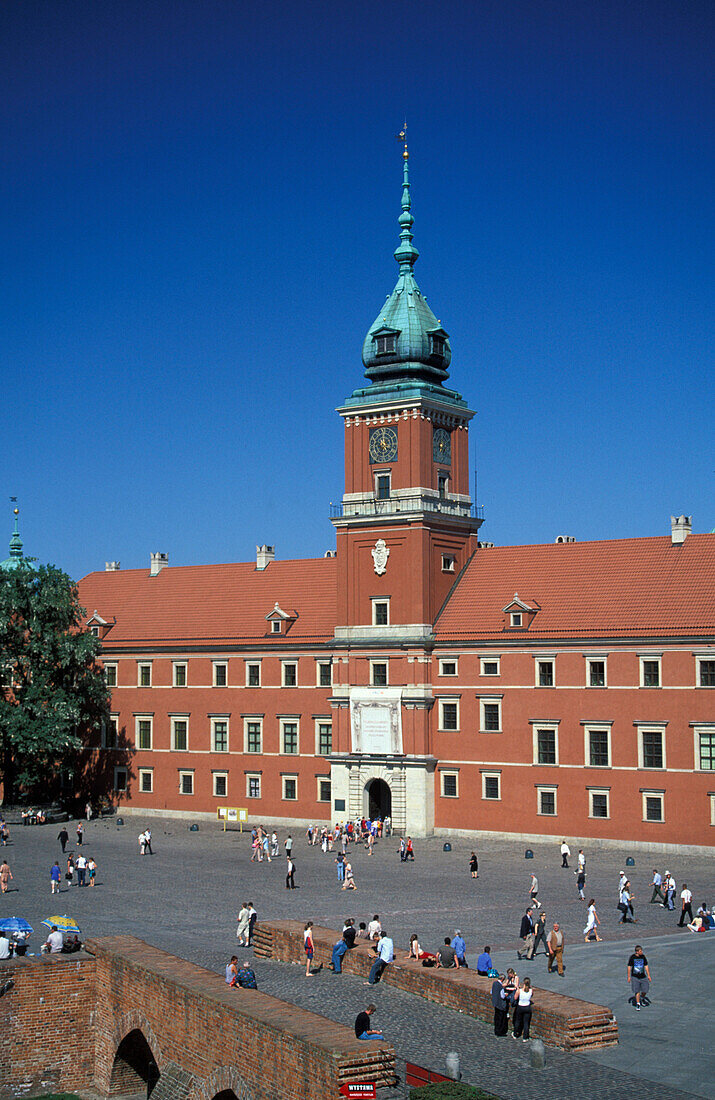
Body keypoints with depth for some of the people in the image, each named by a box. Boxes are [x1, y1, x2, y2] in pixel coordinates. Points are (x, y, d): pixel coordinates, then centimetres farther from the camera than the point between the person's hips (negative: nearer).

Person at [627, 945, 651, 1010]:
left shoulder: (643, 957, 0)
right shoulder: (632, 957, -9)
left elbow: (646, 966, 7)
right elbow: (629, 967, -3)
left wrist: (648, 975, 6)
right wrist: (628, 976, -4)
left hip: (643, 976, 3)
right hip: (635, 977, -3)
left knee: (645, 989, -1)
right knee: (637, 991, -3)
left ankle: (642, 997, 32)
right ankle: (638, 1004, 7)